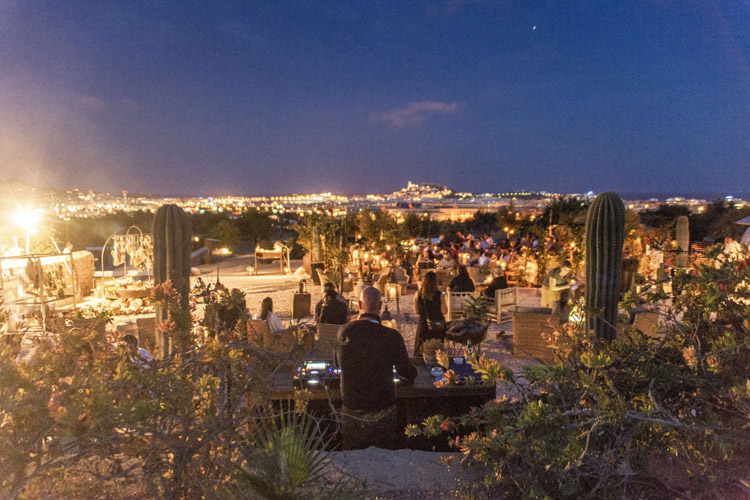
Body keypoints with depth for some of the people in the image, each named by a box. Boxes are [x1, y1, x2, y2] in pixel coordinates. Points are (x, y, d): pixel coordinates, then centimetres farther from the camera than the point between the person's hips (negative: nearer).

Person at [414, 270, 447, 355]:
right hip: (438, 326, -1)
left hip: (423, 325, 1)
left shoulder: (418, 295, -8)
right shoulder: (439, 295, -14)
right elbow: (444, 311, -9)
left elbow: (416, 311, 1)